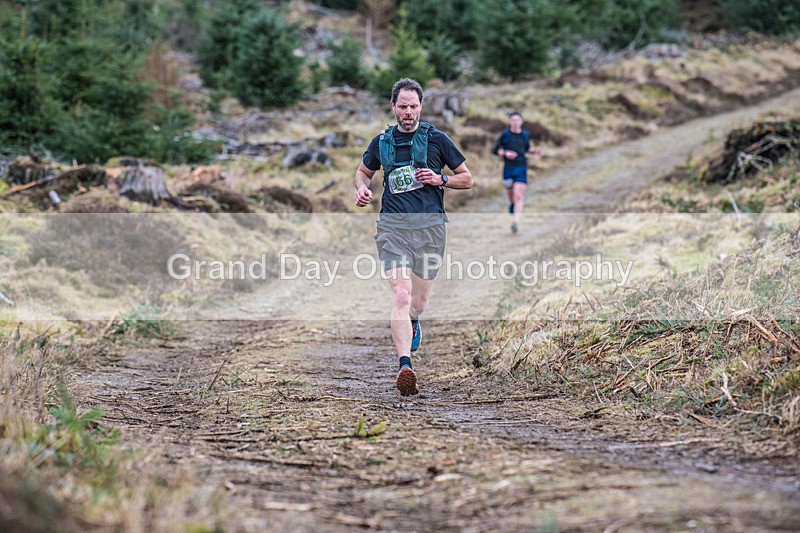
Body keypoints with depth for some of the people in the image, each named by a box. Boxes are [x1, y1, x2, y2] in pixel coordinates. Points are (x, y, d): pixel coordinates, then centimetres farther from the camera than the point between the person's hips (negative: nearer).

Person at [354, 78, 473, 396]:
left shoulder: (437, 139, 6)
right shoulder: (381, 142, 12)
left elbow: (467, 179, 12)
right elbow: (364, 171, 31)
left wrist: (440, 180, -7)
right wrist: (362, 188, 8)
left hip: (429, 224, 0)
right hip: (392, 225, 0)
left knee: (418, 302, 8)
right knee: (400, 295, -17)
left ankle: (412, 323, 46)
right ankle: (405, 367, -26)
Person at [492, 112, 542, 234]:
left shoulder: (525, 135, 6)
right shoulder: (505, 134, -1)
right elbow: (495, 150, 1)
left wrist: (534, 151, 3)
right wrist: (505, 153, -16)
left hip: (521, 169, 0)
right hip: (508, 168, 0)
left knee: (518, 196, -13)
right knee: (510, 193, 14)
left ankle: (516, 223, -20)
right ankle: (512, 203, 52)